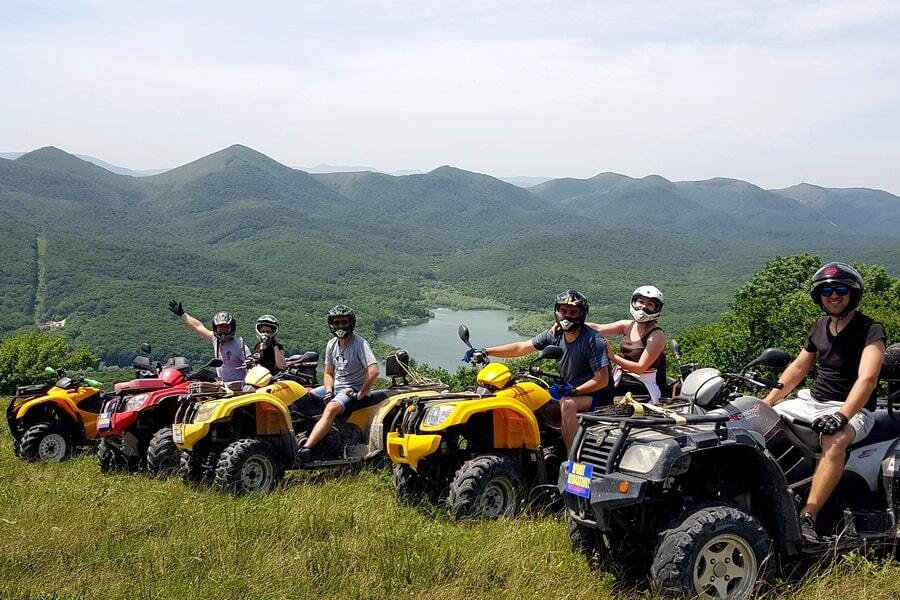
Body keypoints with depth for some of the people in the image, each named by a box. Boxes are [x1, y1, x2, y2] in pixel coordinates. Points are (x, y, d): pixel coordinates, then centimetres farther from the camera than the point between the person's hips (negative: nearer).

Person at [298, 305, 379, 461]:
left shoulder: (359, 343, -15)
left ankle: (306, 449, -44)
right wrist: (328, 392, -4)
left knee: (331, 408, -35)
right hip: (336, 387, 8)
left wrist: (360, 395, -21)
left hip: (354, 391, -8)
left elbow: (374, 371, -26)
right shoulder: (331, 344, 7)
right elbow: (329, 373, 15)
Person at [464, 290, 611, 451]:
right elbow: (521, 347, 0)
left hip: (595, 394, -7)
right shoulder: (555, 335, 1)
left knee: (567, 403, -36)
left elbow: (602, 379, -20)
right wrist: (485, 352, -8)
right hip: (568, 390, 8)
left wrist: (574, 391, -30)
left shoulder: (594, 340, -17)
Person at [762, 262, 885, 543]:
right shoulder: (820, 327, 10)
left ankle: (807, 517, -43)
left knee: (834, 440, -40)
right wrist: (766, 402, 9)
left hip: (852, 408, -8)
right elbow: (798, 368, 18)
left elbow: (867, 378, -25)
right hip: (813, 400, 8)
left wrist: (841, 416, -39)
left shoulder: (871, 330, -11)